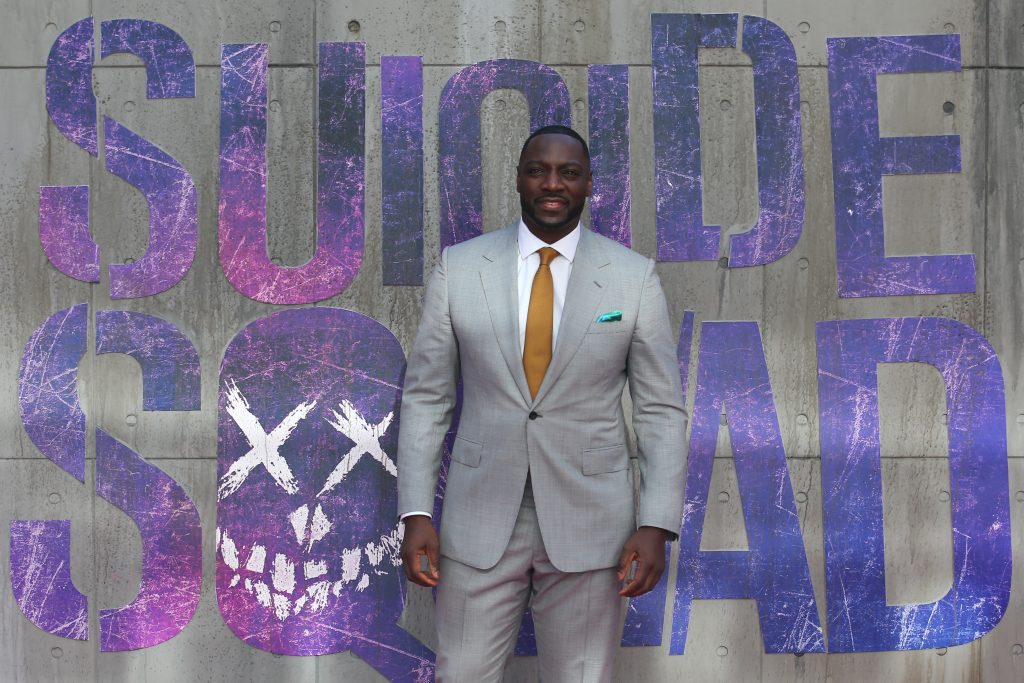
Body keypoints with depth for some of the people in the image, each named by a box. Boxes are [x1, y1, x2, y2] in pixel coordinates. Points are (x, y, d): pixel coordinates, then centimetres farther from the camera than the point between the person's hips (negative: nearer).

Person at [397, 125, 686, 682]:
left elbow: (661, 410, 0)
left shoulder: (634, 276, -1)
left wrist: (656, 526, -8)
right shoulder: (458, 267, 1)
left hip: (588, 525, 0)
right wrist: (415, 514, -4)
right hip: (479, 522, 1)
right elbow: (425, 396, 3)